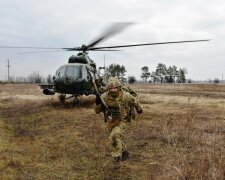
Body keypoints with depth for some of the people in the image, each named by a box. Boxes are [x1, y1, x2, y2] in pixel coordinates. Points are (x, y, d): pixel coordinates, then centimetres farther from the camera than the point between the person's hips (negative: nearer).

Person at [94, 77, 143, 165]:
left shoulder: (125, 96, -23)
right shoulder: (105, 97, -17)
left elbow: (135, 101, -1)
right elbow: (97, 111, -13)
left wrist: (139, 109, 18)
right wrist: (97, 103, -33)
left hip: (121, 121, -4)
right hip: (111, 121, 5)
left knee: (114, 136, -27)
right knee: (115, 139, 20)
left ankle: (117, 156, -7)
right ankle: (124, 152, 47)